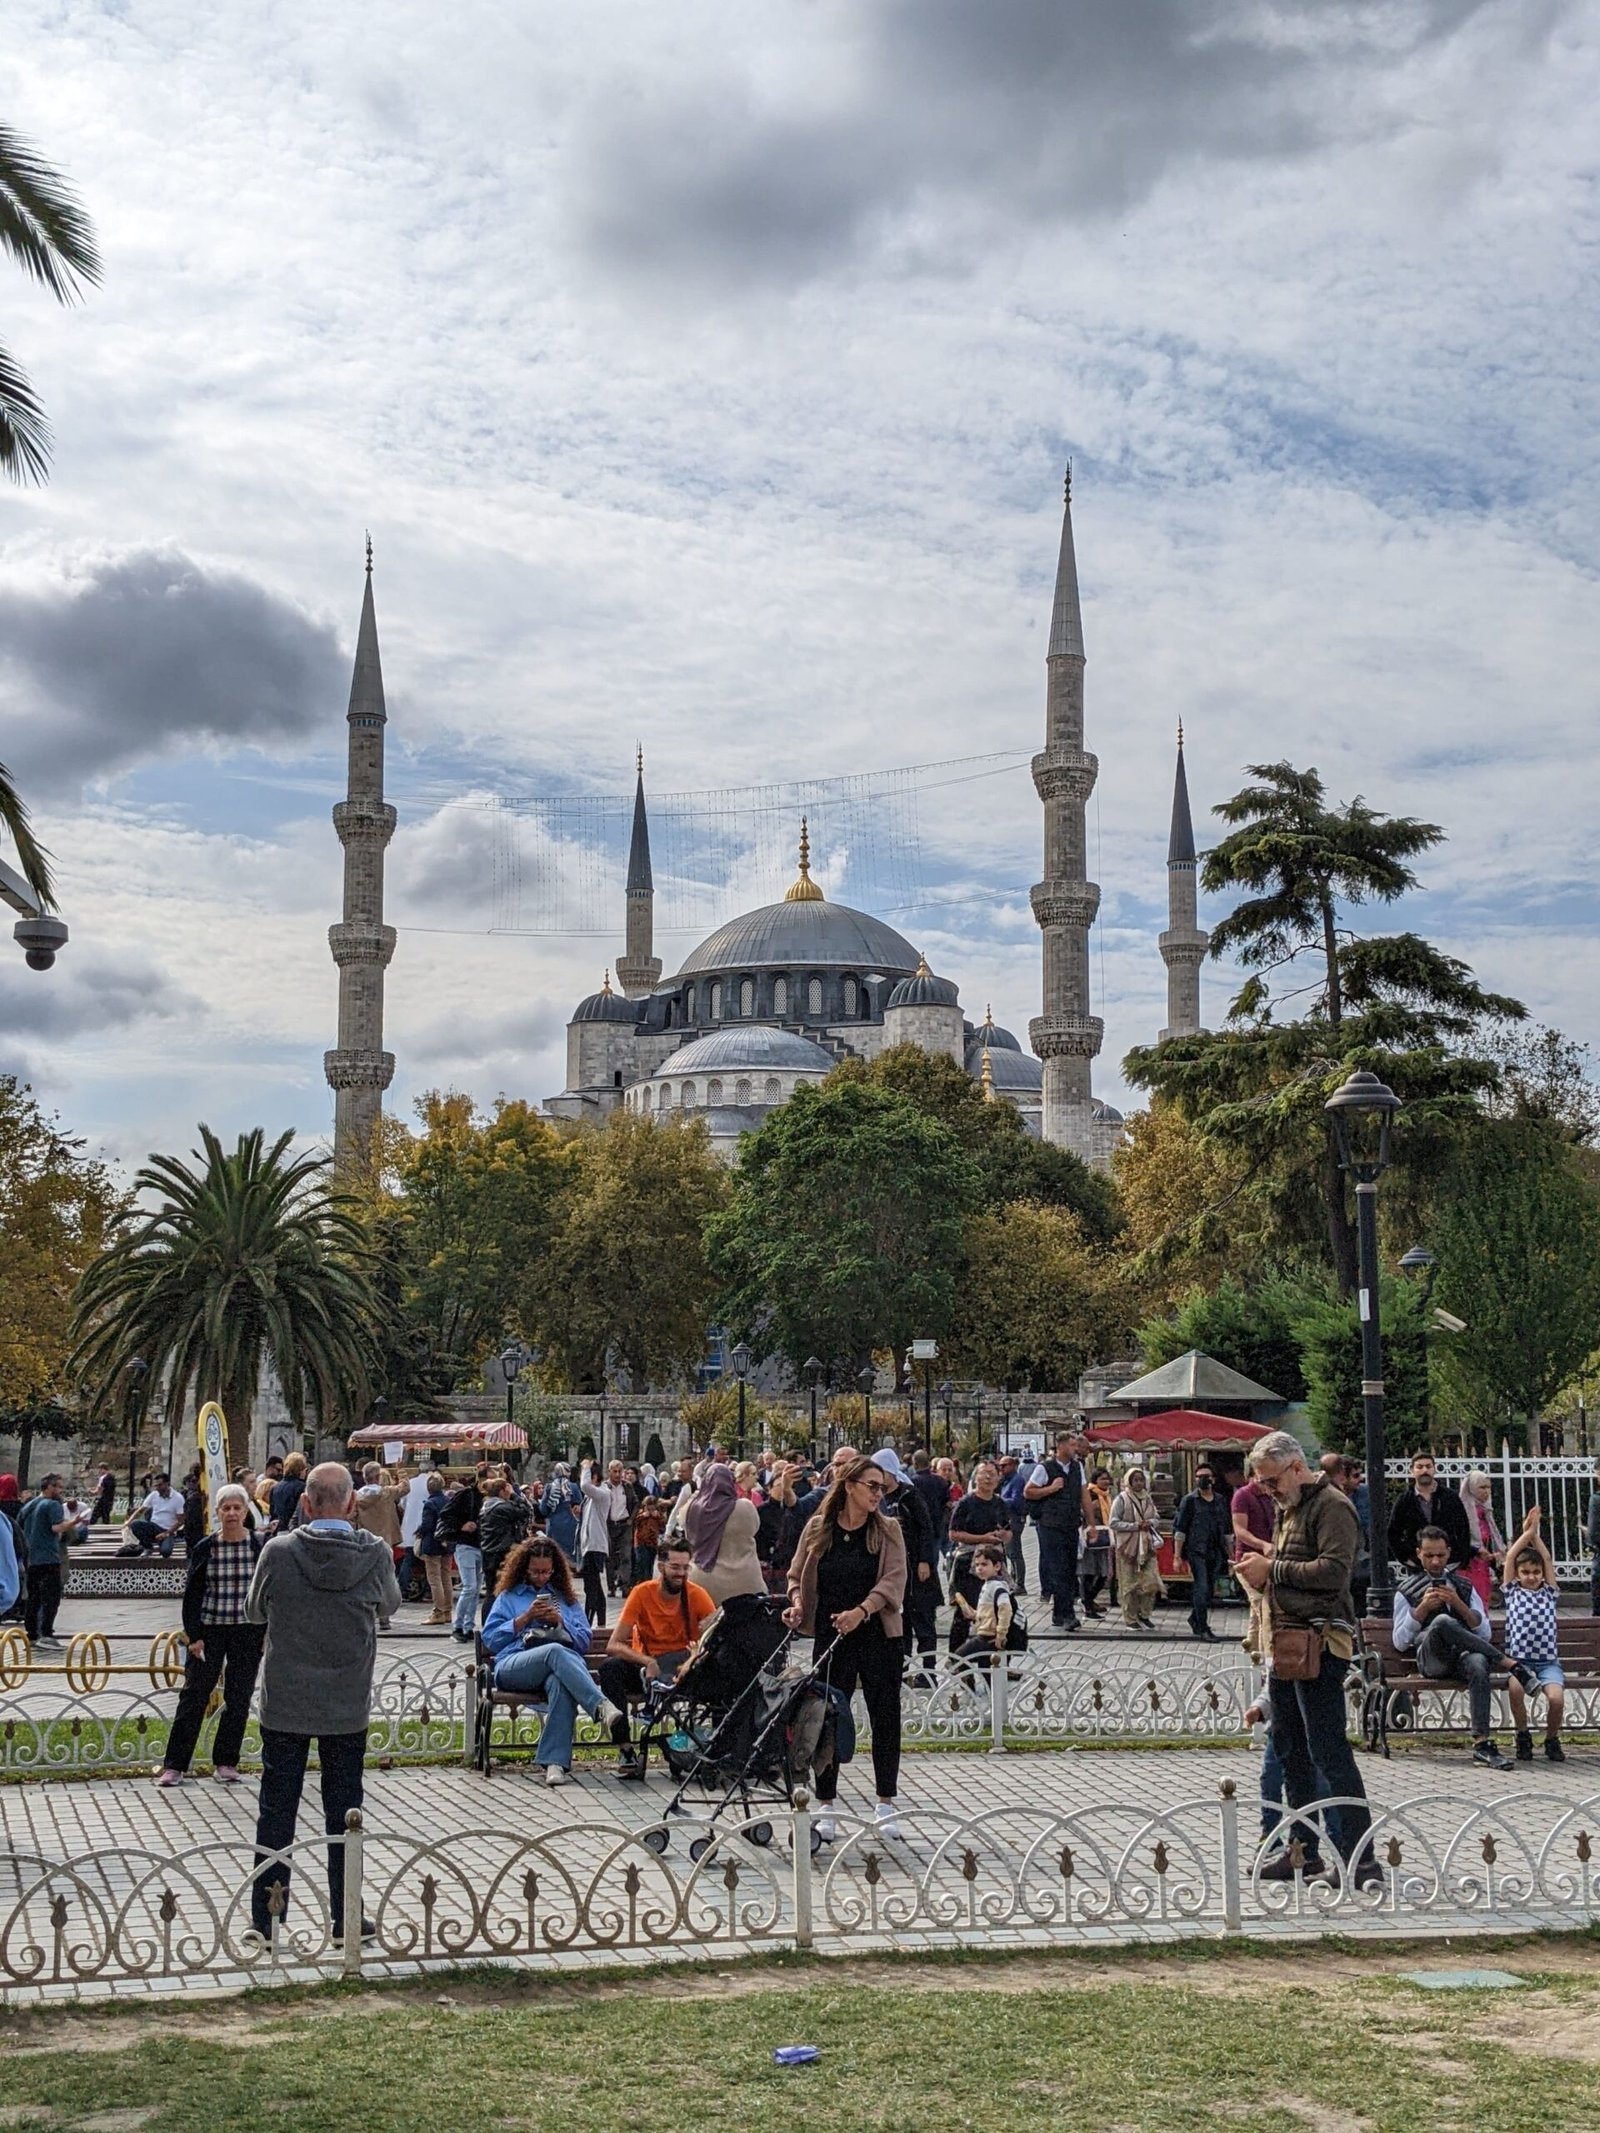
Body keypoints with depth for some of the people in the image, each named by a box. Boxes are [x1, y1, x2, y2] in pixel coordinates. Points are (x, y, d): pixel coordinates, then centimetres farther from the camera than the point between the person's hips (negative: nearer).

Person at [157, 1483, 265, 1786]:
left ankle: (226, 1763, 16)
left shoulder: (260, 1546, -1)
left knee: (239, 1699, 5)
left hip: (247, 1632, 1)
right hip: (209, 1629, -1)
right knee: (194, 1696, 0)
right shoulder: (204, 1548, -2)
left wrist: (267, 1635, 0)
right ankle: (174, 1765, 5)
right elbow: (192, 1593, 0)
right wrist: (193, 1636, -6)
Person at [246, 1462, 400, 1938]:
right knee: (343, 1810, 11)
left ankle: (266, 1917, 15)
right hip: (348, 1706, 1)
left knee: (276, 1809, 10)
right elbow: (388, 1607, 9)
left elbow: (254, 1611, 4)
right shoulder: (375, 1554, -11)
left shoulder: (279, 1551, -13)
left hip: (285, 1704, 0)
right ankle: (345, 1918, 17)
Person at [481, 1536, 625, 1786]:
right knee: (555, 1651, -39)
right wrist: (525, 1618, 5)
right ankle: (602, 1707, -58)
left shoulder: (567, 1598, 32)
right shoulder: (508, 1597, 29)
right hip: (515, 1666, -1)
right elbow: (491, 1639, 15)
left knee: (560, 1685, -41)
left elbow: (584, 1641, 23)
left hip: (564, 1662, 1)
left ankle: (554, 1763, -51)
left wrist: (560, 1622, 6)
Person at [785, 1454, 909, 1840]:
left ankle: (886, 1806, 16)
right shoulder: (817, 1528, 2)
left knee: (885, 1718, 4)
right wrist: (797, 1603, -10)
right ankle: (826, 1808, 11)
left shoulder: (888, 1529, 0)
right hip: (830, 1638, 0)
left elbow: (893, 1580, -11)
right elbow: (797, 1575, 10)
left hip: (878, 1636, 0)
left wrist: (861, 1611, -25)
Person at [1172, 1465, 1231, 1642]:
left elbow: (1228, 1530, 19)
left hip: (1216, 1553, 5)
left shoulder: (1221, 1502, 12)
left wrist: (1229, 1553, 13)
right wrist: (1177, 1556, -9)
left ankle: (1195, 1620, 29)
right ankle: (1203, 1628, -6)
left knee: (1209, 1590, 11)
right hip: (1196, 1552, -5)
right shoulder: (1190, 1501, -2)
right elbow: (1180, 1530, -5)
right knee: (1202, 1589, -11)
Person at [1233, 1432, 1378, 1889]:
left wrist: (1272, 1569, -15)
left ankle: (1360, 1859, -6)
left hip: (1318, 1642, -10)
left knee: (1328, 1752, -9)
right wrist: (1259, 1571, 6)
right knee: (1289, 1749, 14)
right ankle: (1303, 1849, 22)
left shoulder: (1331, 1506, -9)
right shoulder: (1287, 1508, 21)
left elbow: (1334, 1571, -21)